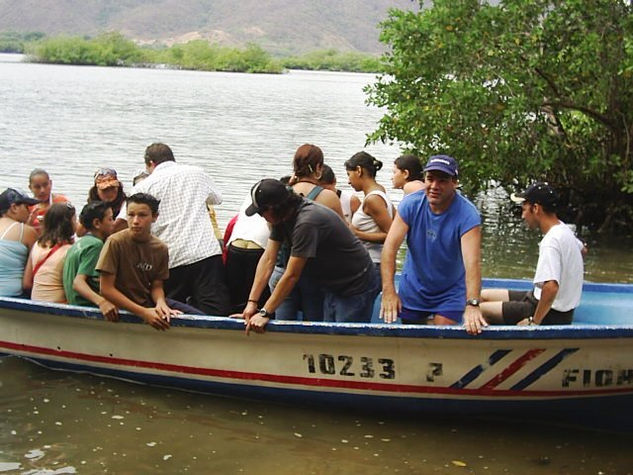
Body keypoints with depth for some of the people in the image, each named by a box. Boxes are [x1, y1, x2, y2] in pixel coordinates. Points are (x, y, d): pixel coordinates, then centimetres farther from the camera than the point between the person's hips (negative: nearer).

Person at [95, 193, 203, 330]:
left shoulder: (160, 248, -2)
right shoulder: (115, 242, -17)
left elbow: (156, 286, 5)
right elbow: (106, 289, -18)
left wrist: (161, 303, -20)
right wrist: (144, 312, -25)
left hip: (149, 302, 5)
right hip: (124, 307, -5)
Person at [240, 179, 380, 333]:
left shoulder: (306, 222, -30)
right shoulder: (282, 217, -2)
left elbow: (292, 275, -28)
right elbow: (268, 259, -3)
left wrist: (264, 313, -24)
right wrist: (252, 302, -9)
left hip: (356, 286, -9)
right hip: (334, 286, 9)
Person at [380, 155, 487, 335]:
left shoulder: (467, 214, -24)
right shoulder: (411, 204, -16)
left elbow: (472, 262, -36)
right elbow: (390, 247, -23)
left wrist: (472, 304, -51)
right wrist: (388, 291, -36)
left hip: (450, 292, -3)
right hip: (413, 288, 3)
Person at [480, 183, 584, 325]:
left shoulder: (551, 242, -27)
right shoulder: (563, 228, 5)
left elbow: (551, 287, -38)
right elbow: (581, 249, 28)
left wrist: (534, 322, -27)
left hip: (552, 314, -10)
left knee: (481, 310, -13)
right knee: (484, 296, 14)